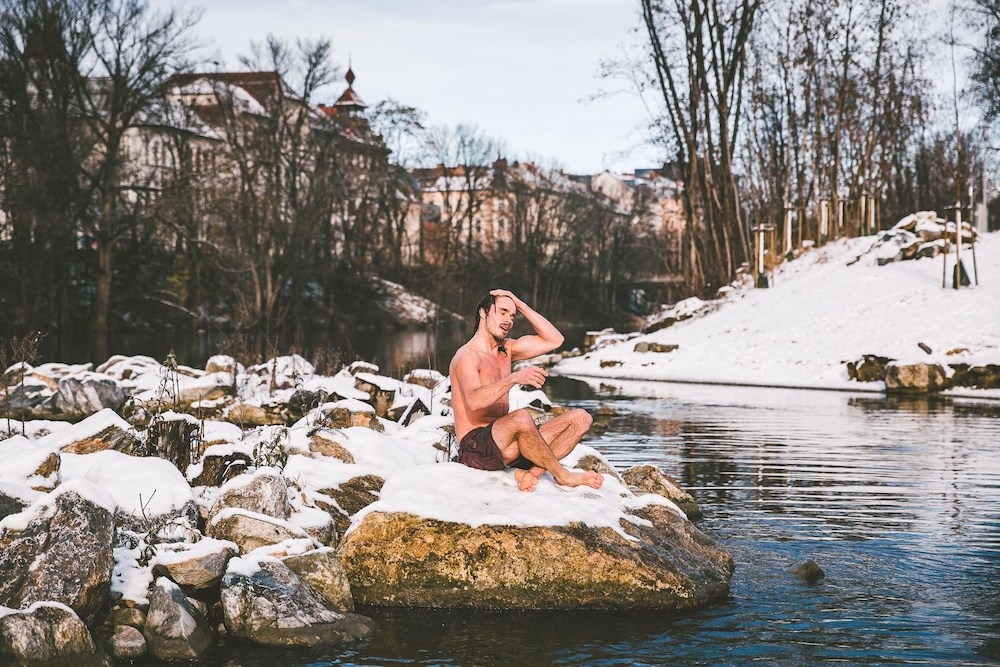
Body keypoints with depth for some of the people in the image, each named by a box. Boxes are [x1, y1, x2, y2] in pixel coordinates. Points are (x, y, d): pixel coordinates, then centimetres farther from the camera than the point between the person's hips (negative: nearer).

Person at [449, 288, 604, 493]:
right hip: (476, 447, -9)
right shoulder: (467, 356, -8)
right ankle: (562, 475, -18)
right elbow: (474, 401, -27)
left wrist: (520, 305, 11)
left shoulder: (506, 349, 19)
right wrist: (514, 378, -40)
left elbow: (554, 340, 17)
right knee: (521, 417, -39)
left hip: (504, 443, 9)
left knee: (580, 418, -2)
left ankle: (532, 472, -24)